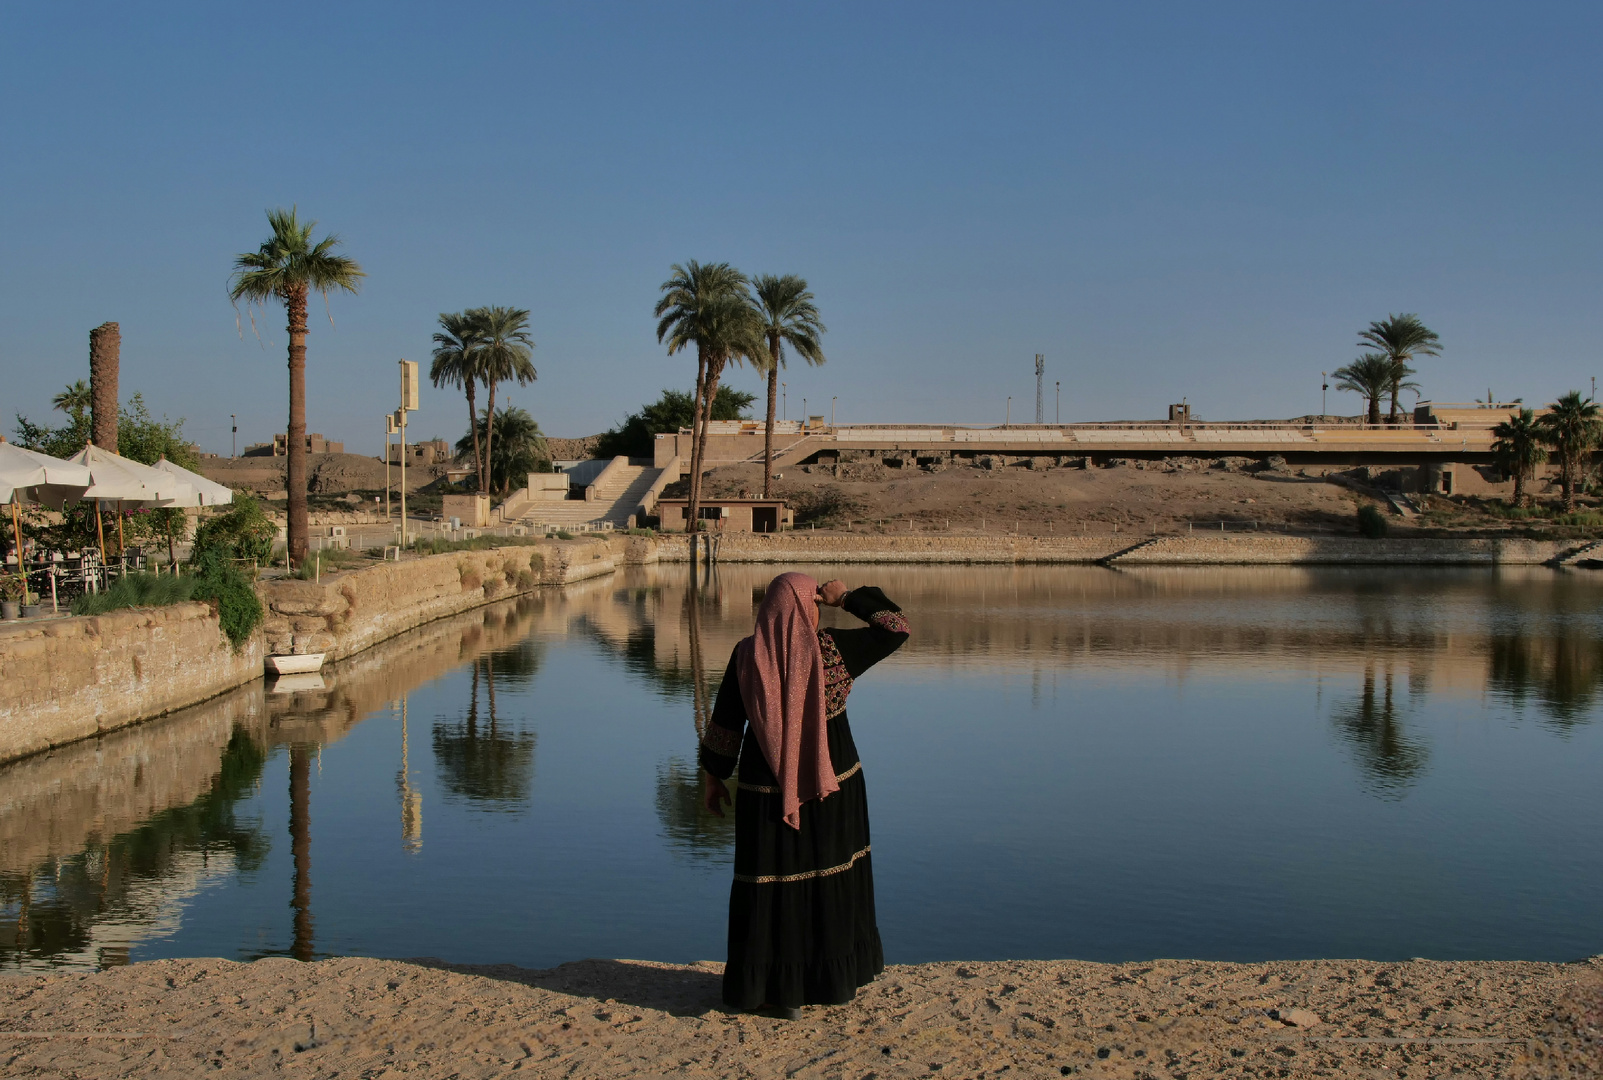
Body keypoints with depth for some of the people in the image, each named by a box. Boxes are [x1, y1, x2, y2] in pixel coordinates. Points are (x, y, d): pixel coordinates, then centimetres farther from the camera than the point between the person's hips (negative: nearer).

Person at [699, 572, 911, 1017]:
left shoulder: (747, 655, -8)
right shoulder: (833, 648, -12)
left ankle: (777, 989, 13)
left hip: (767, 788, 0)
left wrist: (713, 776, 7)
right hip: (831, 784, 0)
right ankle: (833, 978, 25)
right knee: (831, 880, 16)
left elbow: (725, 723, -4)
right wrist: (848, 598, 2)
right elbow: (896, 628, -2)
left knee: (772, 889, 8)